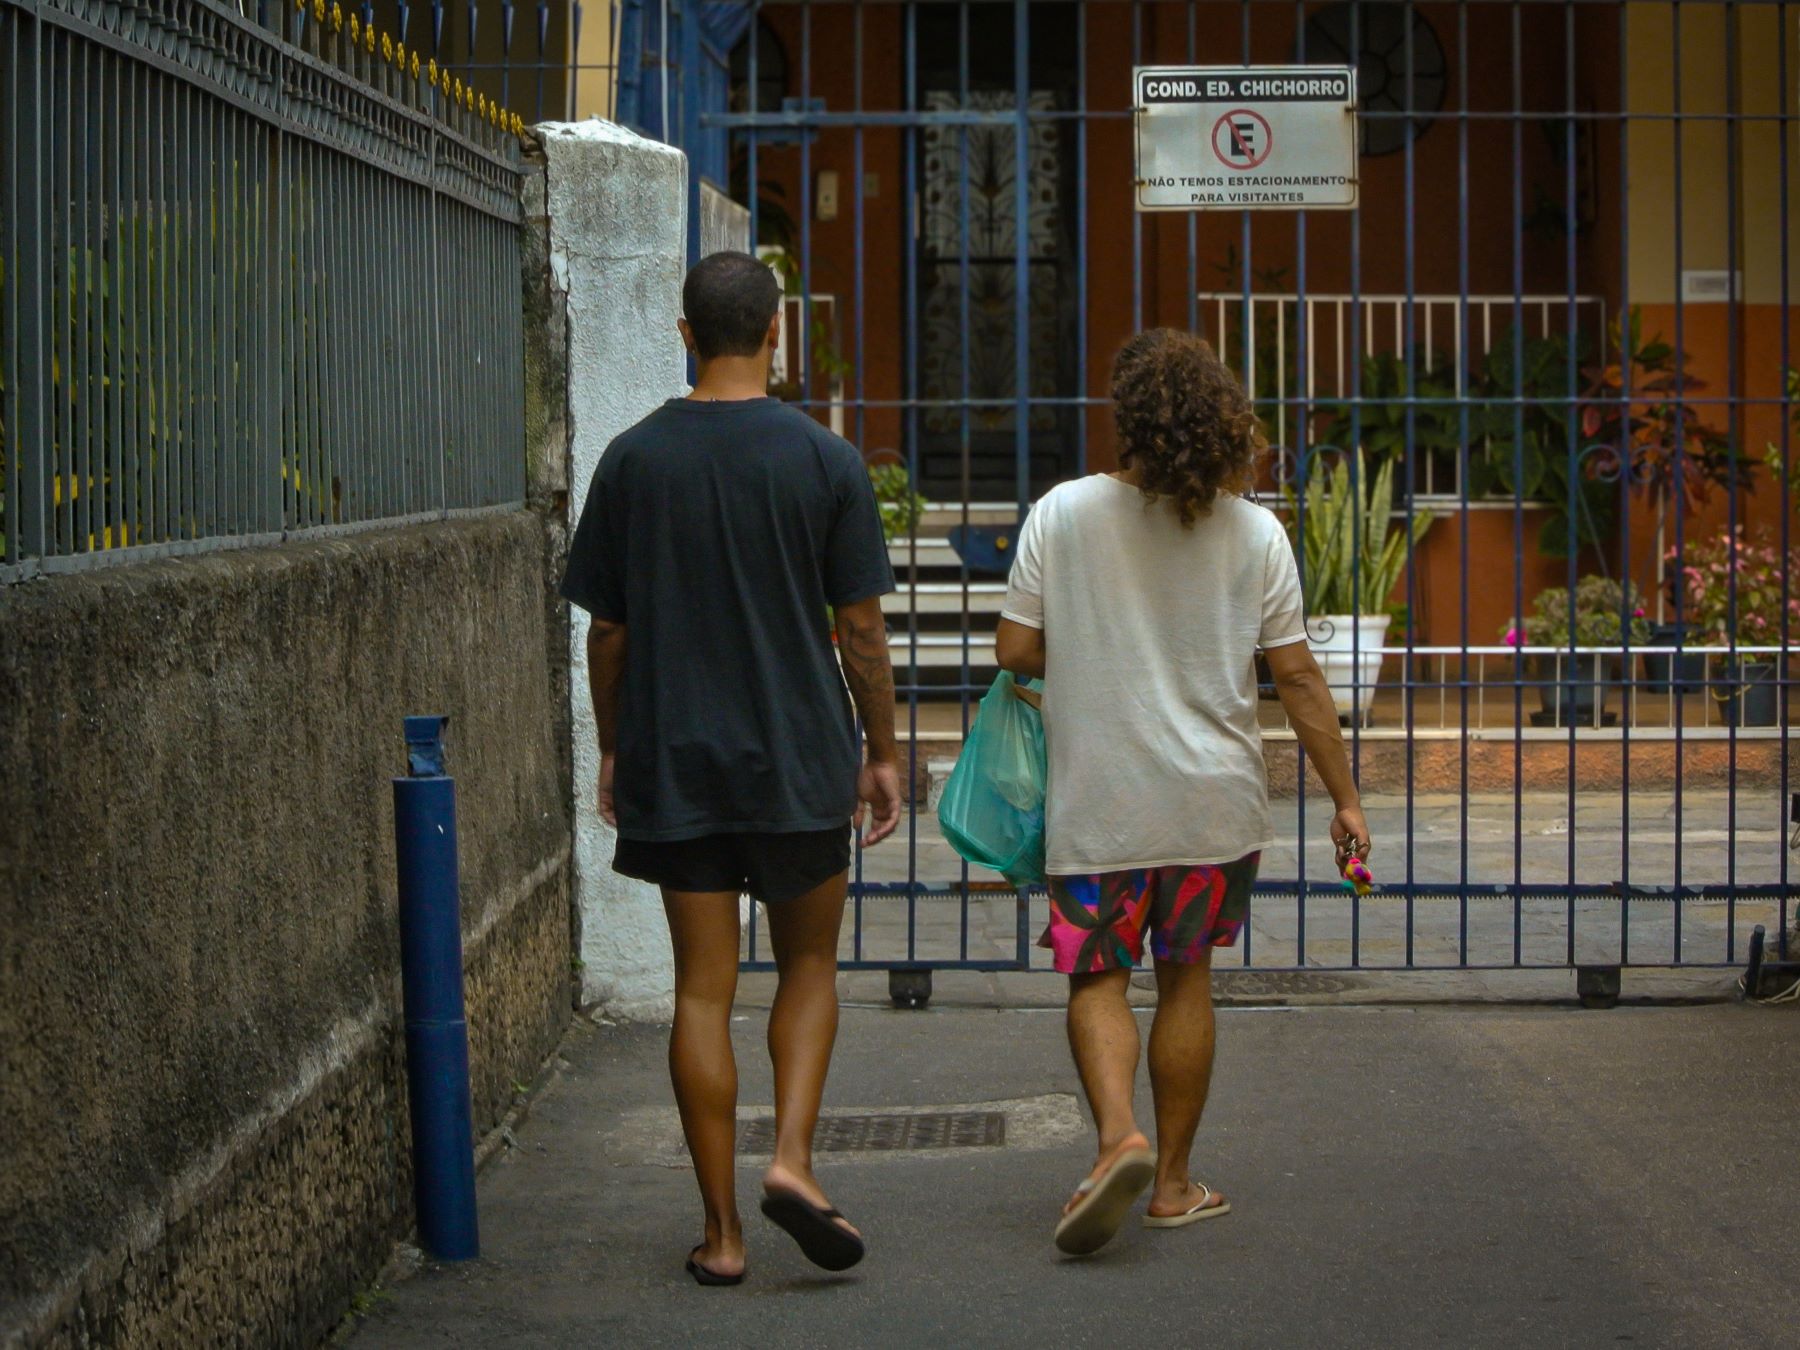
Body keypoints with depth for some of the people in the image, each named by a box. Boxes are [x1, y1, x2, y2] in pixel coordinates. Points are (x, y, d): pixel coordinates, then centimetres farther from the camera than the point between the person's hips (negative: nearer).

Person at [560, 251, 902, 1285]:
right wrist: (883, 751, 8)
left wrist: (614, 749, 16)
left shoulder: (633, 460, -1)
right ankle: (793, 1158, -4)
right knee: (810, 967, 15)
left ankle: (723, 1230, 7)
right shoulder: (824, 459, -5)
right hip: (801, 758, -1)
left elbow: (607, 629, 4)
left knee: (704, 987, 5)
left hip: (671, 766, 1)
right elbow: (862, 629, -2)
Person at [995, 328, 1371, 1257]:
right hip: (1215, 800, 2)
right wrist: (1344, 798, 5)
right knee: (1186, 980, 12)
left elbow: (1017, 652, -4)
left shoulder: (1063, 516, -6)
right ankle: (1173, 1182, 18)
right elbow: (1296, 676, -2)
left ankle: (1117, 1134, -18)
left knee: (1098, 978, 7)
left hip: (1097, 801, -1)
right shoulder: (1254, 533, -3)